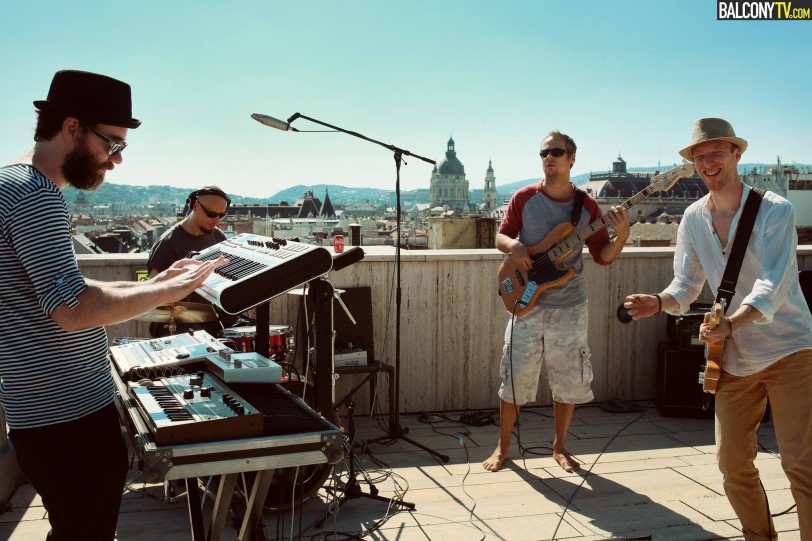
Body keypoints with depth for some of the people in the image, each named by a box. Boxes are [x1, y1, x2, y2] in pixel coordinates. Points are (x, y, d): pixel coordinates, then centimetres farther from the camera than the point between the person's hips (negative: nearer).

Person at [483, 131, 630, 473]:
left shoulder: (587, 206, 1)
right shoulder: (524, 198, -1)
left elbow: (603, 256, 2)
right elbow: (500, 236, 5)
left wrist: (622, 235, -18)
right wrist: (512, 245, -18)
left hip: (569, 308, 1)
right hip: (527, 305, -1)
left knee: (568, 382, 8)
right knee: (515, 379, 3)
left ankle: (560, 447, 27)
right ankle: (503, 446, 21)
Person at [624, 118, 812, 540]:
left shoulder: (775, 211, -12)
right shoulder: (693, 218, 3)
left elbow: (771, 287, -23)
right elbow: (686, 285, 4)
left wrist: (729, 324, -39)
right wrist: (659, 302, -18)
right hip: (734, 355, 5)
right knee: (732, 462, 8)